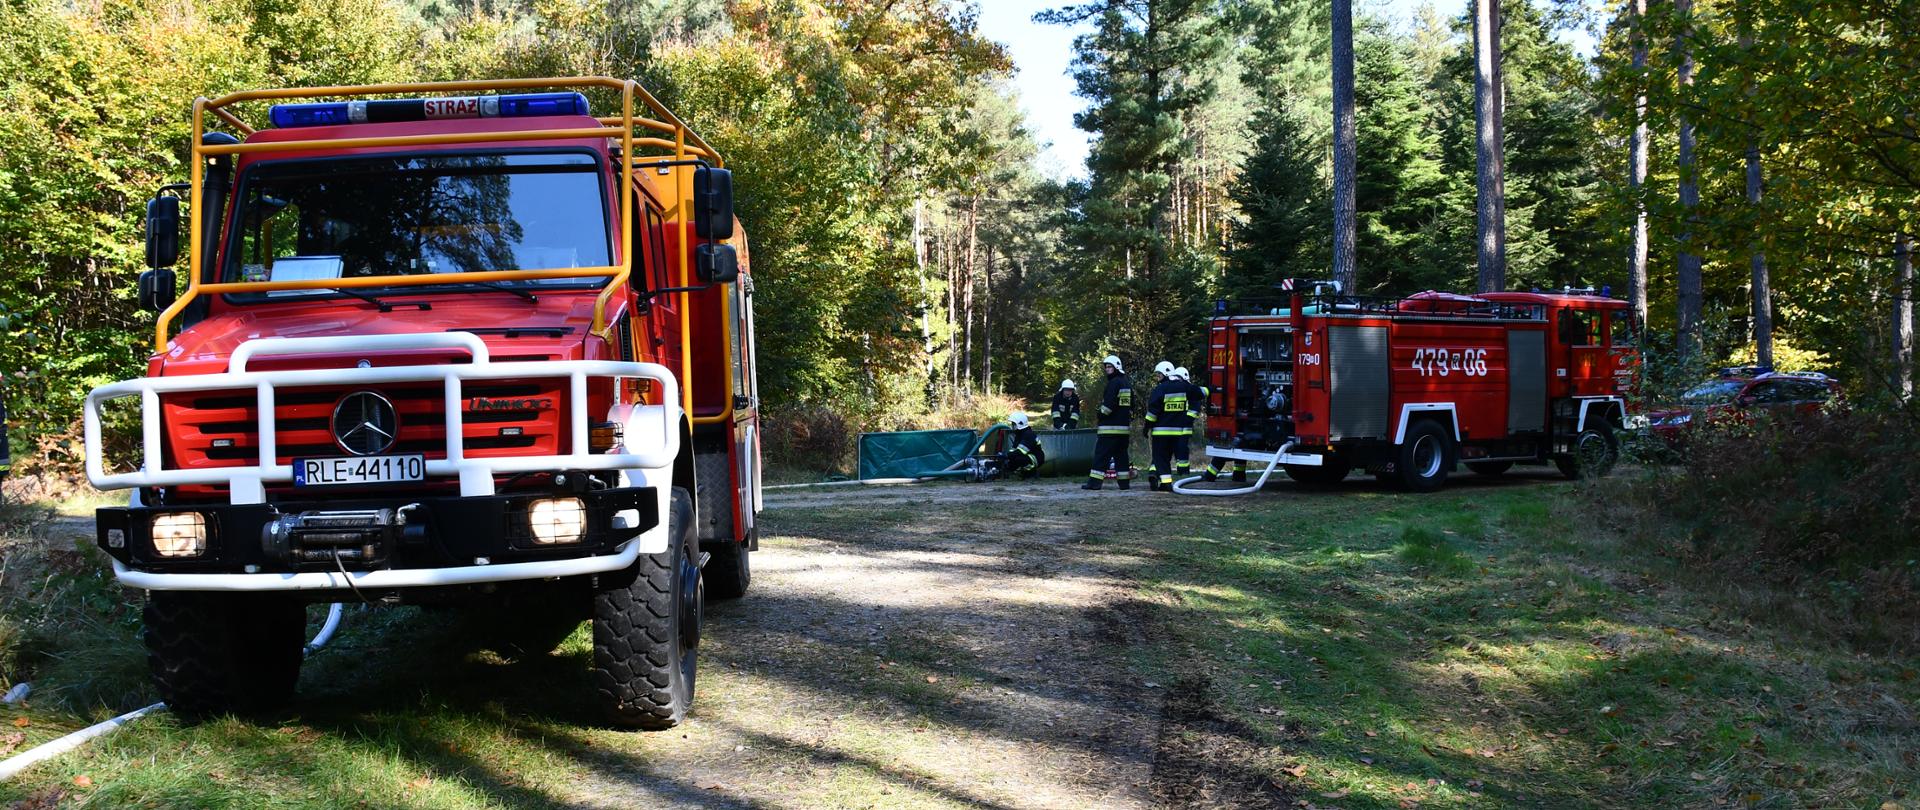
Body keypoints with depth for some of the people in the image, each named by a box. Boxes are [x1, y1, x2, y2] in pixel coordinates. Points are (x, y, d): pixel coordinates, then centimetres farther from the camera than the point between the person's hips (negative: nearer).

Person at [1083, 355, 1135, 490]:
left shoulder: (1114, 383, -11)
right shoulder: (1128, 384, 18)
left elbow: (1108, 404, -19)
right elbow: (1131, 407, 23)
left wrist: (1099, 417, -8)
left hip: (1110, 427, -9)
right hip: (1124, 427, 9)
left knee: (1101, 454, -8)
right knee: (1121, 454, 12)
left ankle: (1095, 482, -11)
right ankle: (1124, 482, 10)